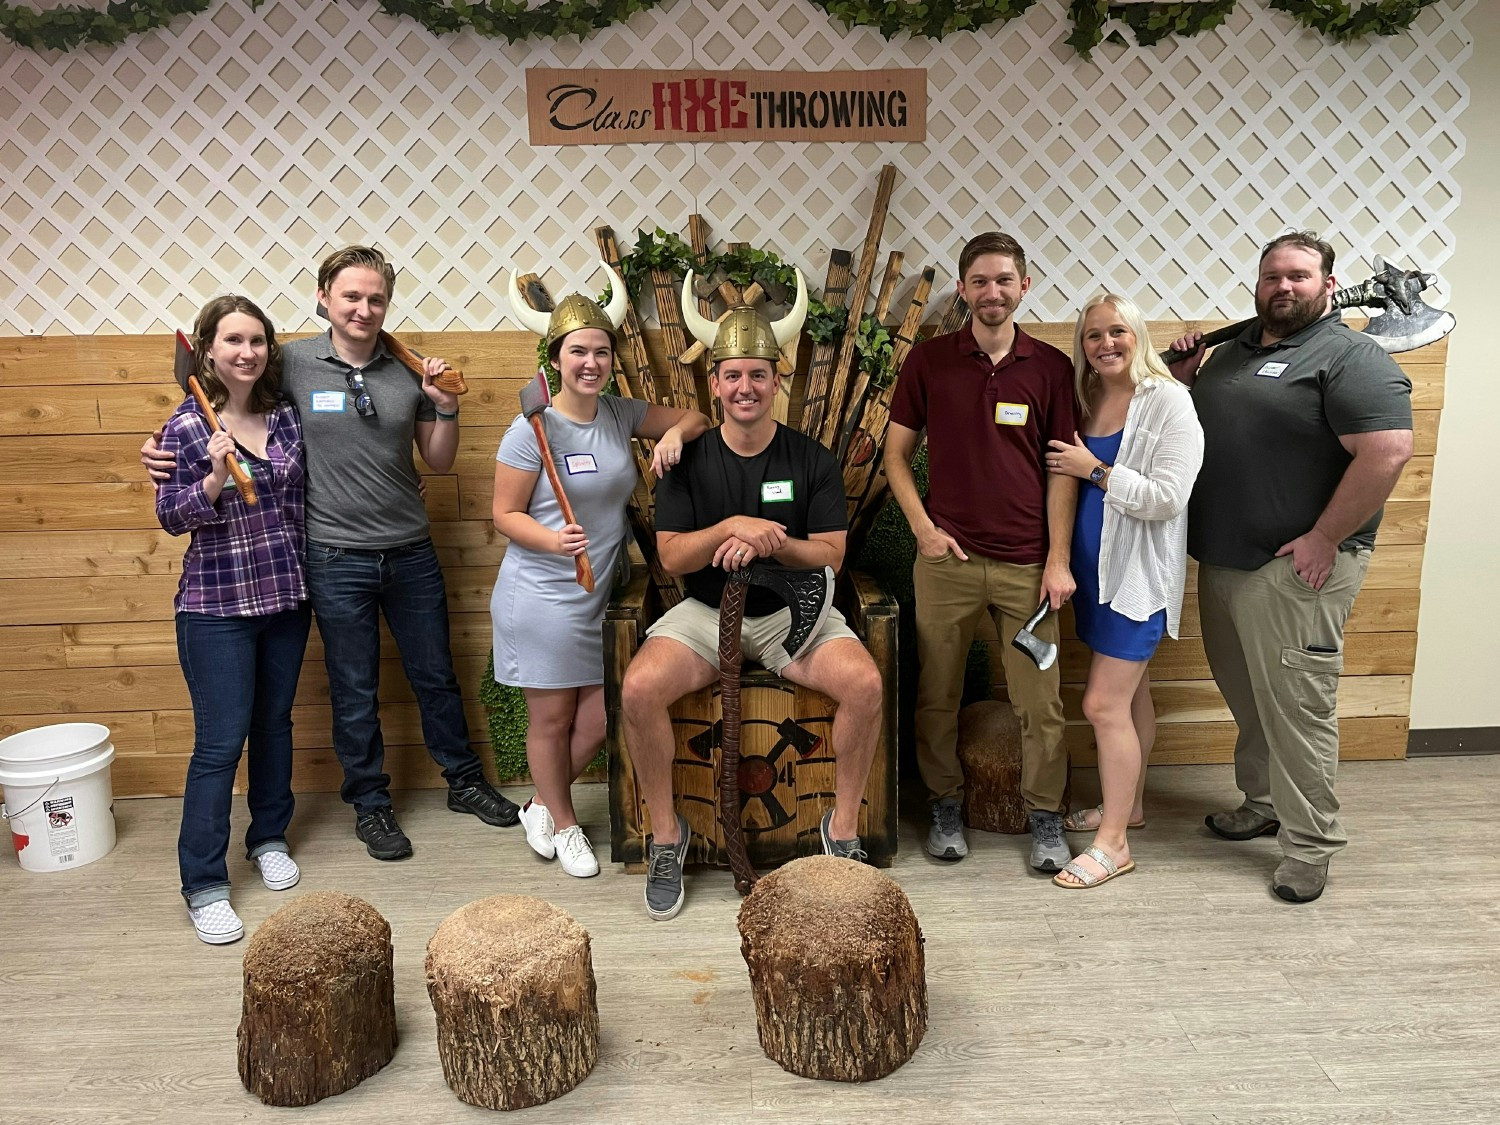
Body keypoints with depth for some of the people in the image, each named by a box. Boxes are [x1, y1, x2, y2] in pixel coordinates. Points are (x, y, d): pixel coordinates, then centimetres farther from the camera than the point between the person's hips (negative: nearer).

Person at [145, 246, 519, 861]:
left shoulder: (408, 371, 2)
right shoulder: (291, 363, -6)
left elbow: (439, 461, 8)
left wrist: (445, 406, -7)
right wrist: (164, 446, -11)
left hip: (411, 553, 3)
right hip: (337, 557, -2)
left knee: (436, 676, 16)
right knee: (354, 693, 10)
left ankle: (464, 781, 34)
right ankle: (370, 805, 30)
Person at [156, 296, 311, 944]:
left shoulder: (287, 419, 4)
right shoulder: (186, 428, -8)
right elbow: (171, 517, -10)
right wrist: (213, 479, -24)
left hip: (285, 597, 4)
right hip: (216, 606, -4)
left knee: (275, 724, 16)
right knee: (220, 742, -3)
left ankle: (268, 837, 34)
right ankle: (204, 886, 9)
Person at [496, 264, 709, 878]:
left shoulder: (622, 413, 3)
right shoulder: (532, 428, -13)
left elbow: (695, 418, 14)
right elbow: (505, 514, -9)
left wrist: (676, 433, -9)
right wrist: (553, 541, -27)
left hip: (601, 596, 6)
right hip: (543, 597, -5)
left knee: (600, 719, 10)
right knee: (551, 719, 9)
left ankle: (541, 805, 36)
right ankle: (563, 824, 33)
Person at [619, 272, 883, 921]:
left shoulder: (811, 460, 0)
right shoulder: (687, 460, 0)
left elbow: (831, 554, -4)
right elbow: (670, 556, -5)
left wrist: (767, 543, -22)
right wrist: (732, 527, -23)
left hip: (792, 611, 0)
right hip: (705, 613, 0)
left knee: (865, 682, -27)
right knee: (638, 689, -26)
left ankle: (844, 828, -4)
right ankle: (666, 833, -4)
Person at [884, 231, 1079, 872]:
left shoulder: (1050, 367, 4)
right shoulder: (929, 360, 3)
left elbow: (1063, 468, 3)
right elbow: (896, 452, 7)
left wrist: (1059, 560, -2)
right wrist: (923, 527, -4)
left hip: (1027, 563, 0)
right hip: (946, 556, 0)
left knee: (1041, 703, 4)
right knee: (937, 696, 8)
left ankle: (1046, 818, 23)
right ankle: (946, 807, 28)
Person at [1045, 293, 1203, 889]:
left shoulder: (1168, 402, -14)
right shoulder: (1089, 398, 7)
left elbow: (1166, 499, -21)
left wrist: (1093, 469, -18)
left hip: (1139, 573, -7)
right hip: (1097, 567, 7)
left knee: (1105, 704, -7)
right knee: (1130, 692, 20)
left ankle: (1113, 842, 6)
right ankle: (1127, 802, 34)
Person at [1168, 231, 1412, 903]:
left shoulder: (1352, 359, -10)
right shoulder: (1234, 351, 14)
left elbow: (1388, 452, -20)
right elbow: (1200, 426, 25)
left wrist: (1324, 539, -20)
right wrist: (1185, 379, 6)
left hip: (1295, 569, -8)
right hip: (1222, 562, 8)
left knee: (1297, 708, -1)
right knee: (1247, 697, 19)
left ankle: (1309, 844, 13)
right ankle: (1261, 804, 36)